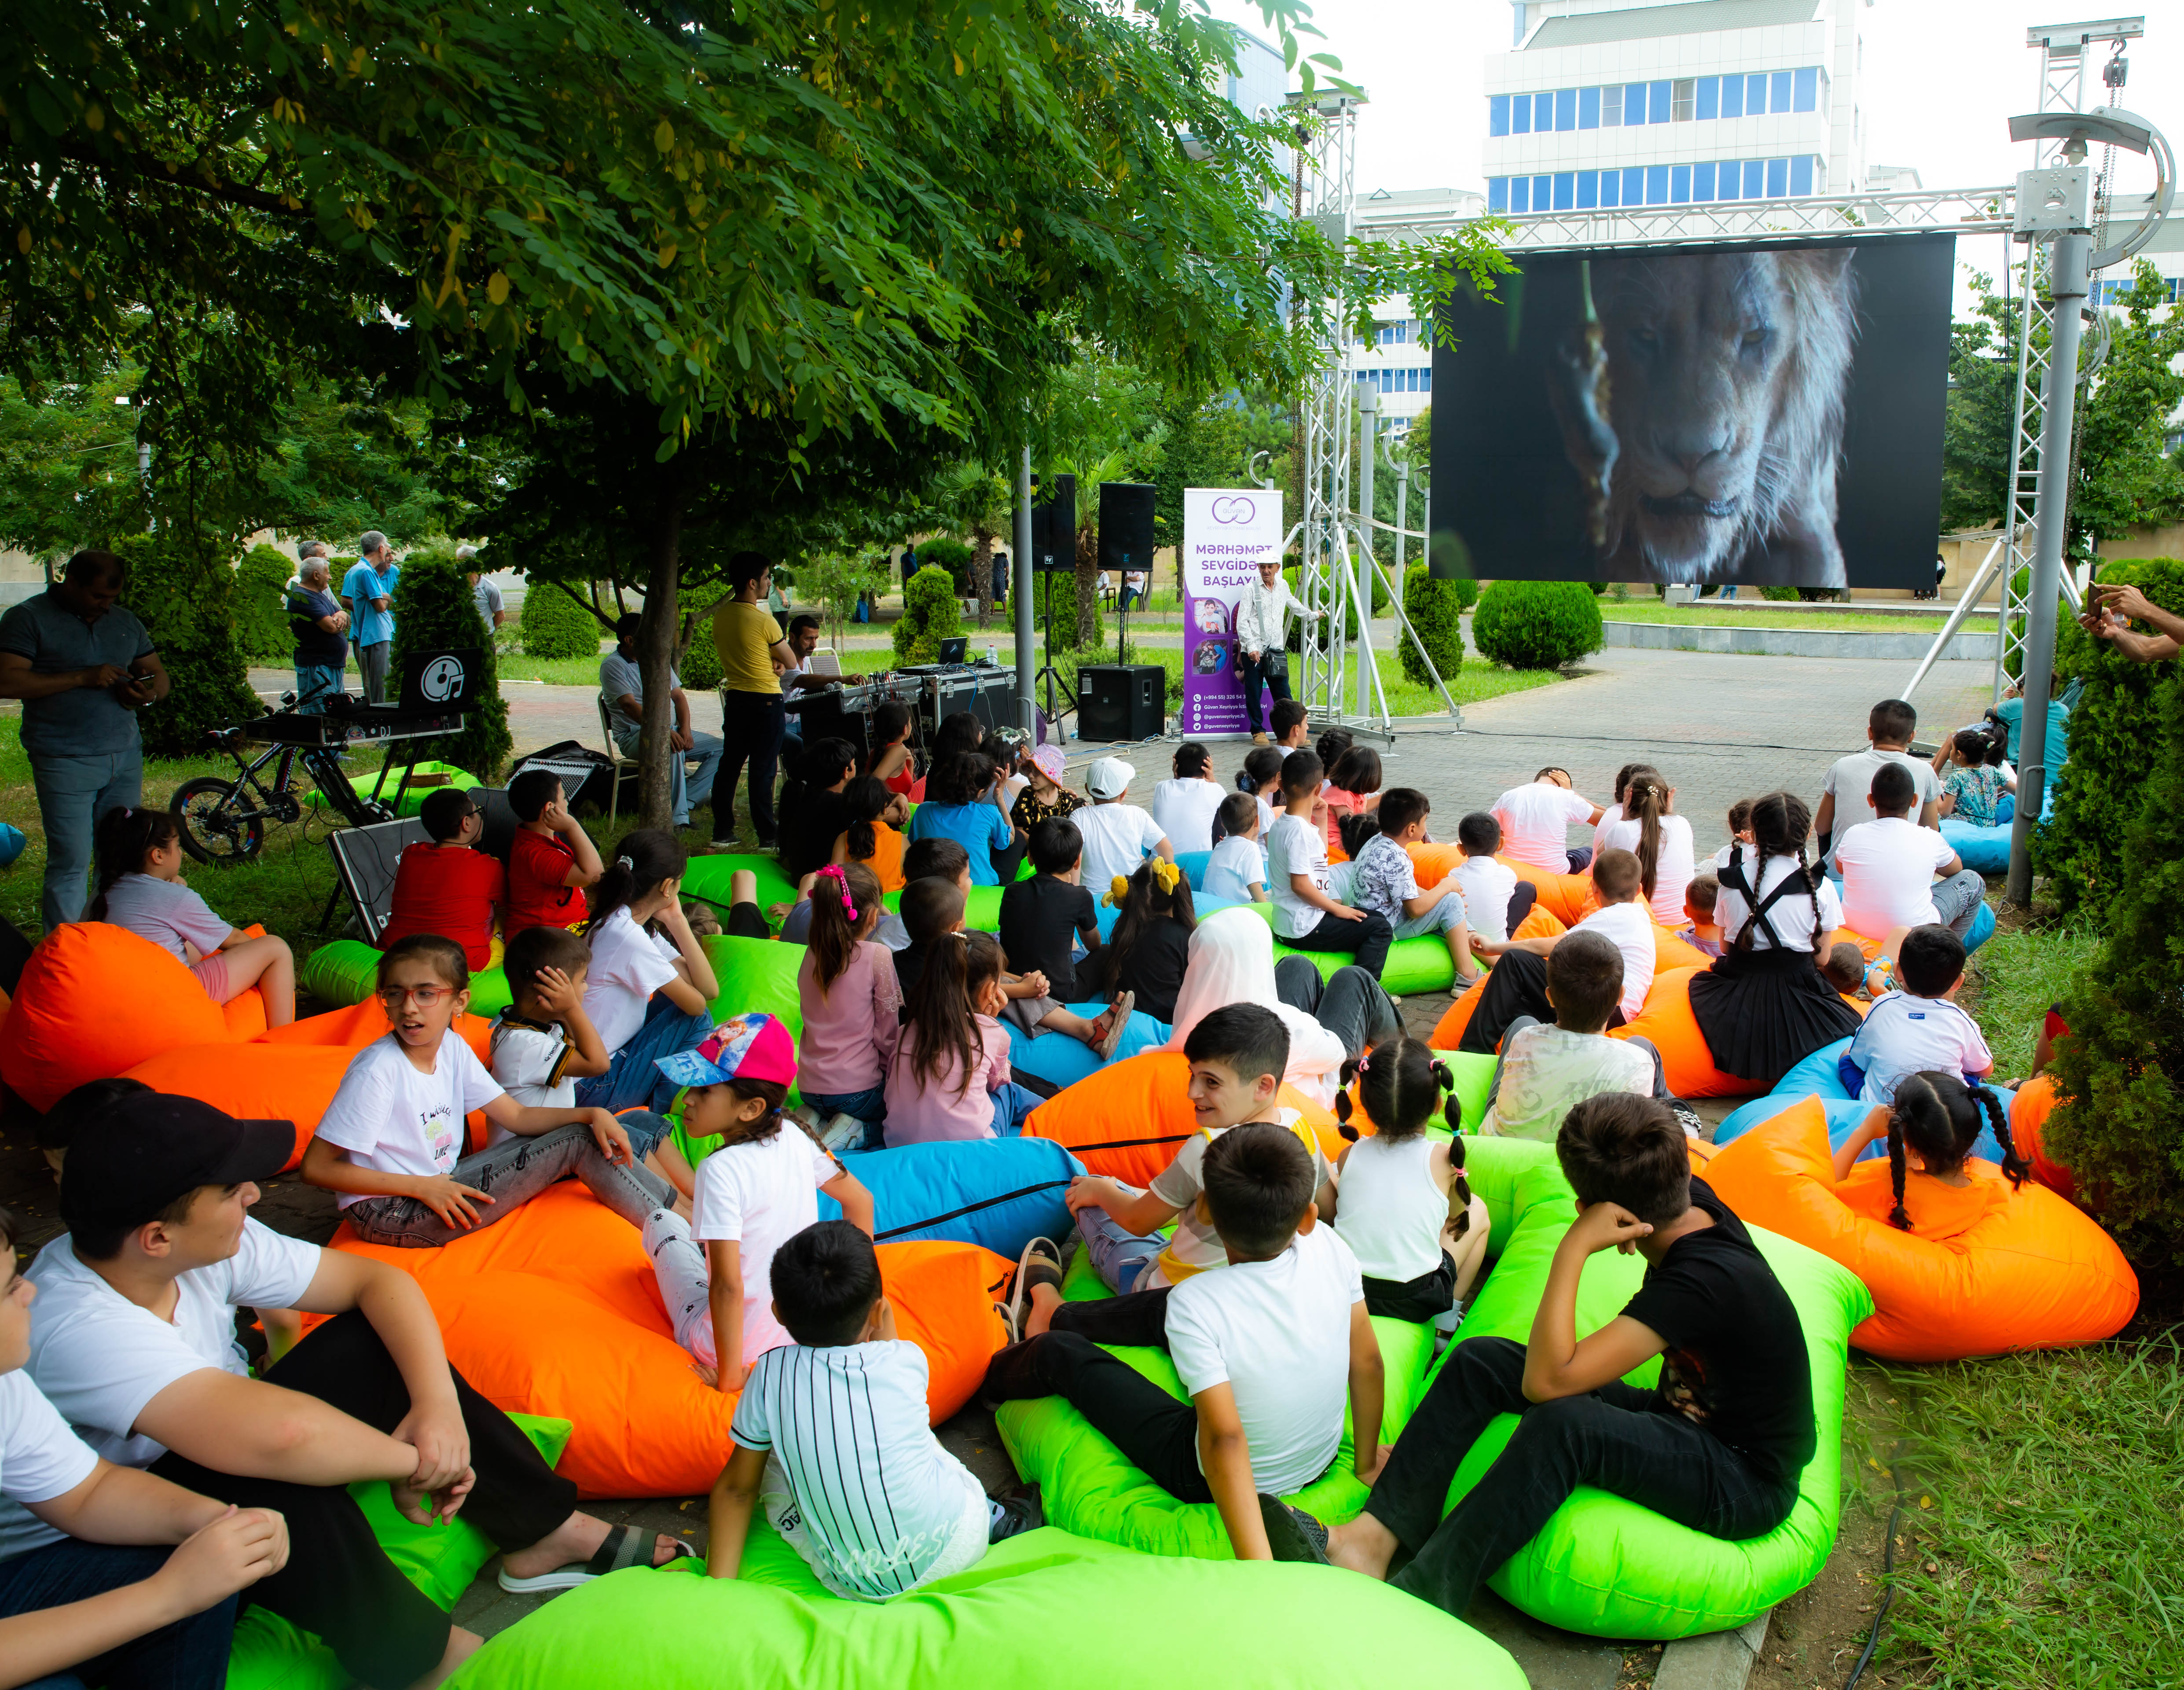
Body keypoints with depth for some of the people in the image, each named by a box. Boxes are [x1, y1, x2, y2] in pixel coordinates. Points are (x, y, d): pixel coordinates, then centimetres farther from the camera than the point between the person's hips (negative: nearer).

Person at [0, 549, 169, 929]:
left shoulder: (125, 621, 14)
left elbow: (159, 676, 20)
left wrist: (148, 693, -5)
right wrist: (82, 678, -19)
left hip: (126, 757, 5)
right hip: (65, 761, -5)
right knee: (71, 863, -6)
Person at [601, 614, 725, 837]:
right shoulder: (612, 665, -8)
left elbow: (679, 696, 10)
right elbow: (629, 705, -21)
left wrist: (685, 728, -10)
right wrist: (663, 731, -33)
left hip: (672, 731, 8)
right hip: (634, 734, -8)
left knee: (720, 749, -9)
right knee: (672, 749, -39)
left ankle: (685, 802, -18)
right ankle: (678, 819, -38)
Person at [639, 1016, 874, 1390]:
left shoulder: (722, 1170, -26)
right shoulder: (795, 1137, -7)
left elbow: (728, 1286, -29)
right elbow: (861, 1201, 5)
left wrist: (729, 1377, -19)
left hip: (745, 1350, -6)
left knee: (662, 1221, 14)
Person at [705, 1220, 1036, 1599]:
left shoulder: (771, 1374, -10)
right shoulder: (907, 1362, -11)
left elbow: (735, 1488, -1)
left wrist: (719, 1584, 5)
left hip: (852, 1587, -2)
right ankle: (995, 1518, 28)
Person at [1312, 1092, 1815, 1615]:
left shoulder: (1703, 1281, -33)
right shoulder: (1696, 1200, -9)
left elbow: (1547, 1381, -36)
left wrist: (1573, 1248, -33)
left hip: (1747, 1486, -9)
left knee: (1563, 1424, -38)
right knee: (1480, 1360, -3)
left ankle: (1419, 1600, -30)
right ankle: (1380, 1533, -13)